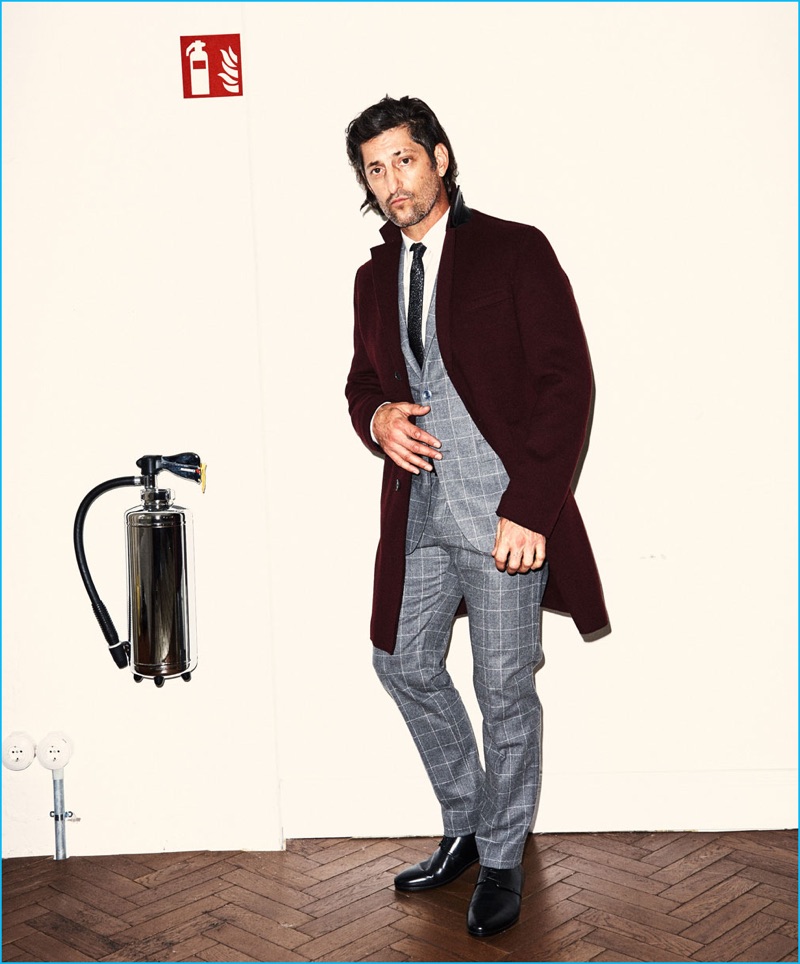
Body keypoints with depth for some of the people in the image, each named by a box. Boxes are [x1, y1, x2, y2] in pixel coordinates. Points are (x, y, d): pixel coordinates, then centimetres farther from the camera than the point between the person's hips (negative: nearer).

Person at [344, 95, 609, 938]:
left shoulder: (514, 252, -5)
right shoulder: (375, 277, 13)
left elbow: (566, 383, -10)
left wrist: (528, 507, -18)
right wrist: (376, 417, -2)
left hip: (503, 515, -6)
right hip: (416, 514, 6)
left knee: (505, 693, 3)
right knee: (405, 666, 14)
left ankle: (502, 860, 23)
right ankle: (465, 828, 35)